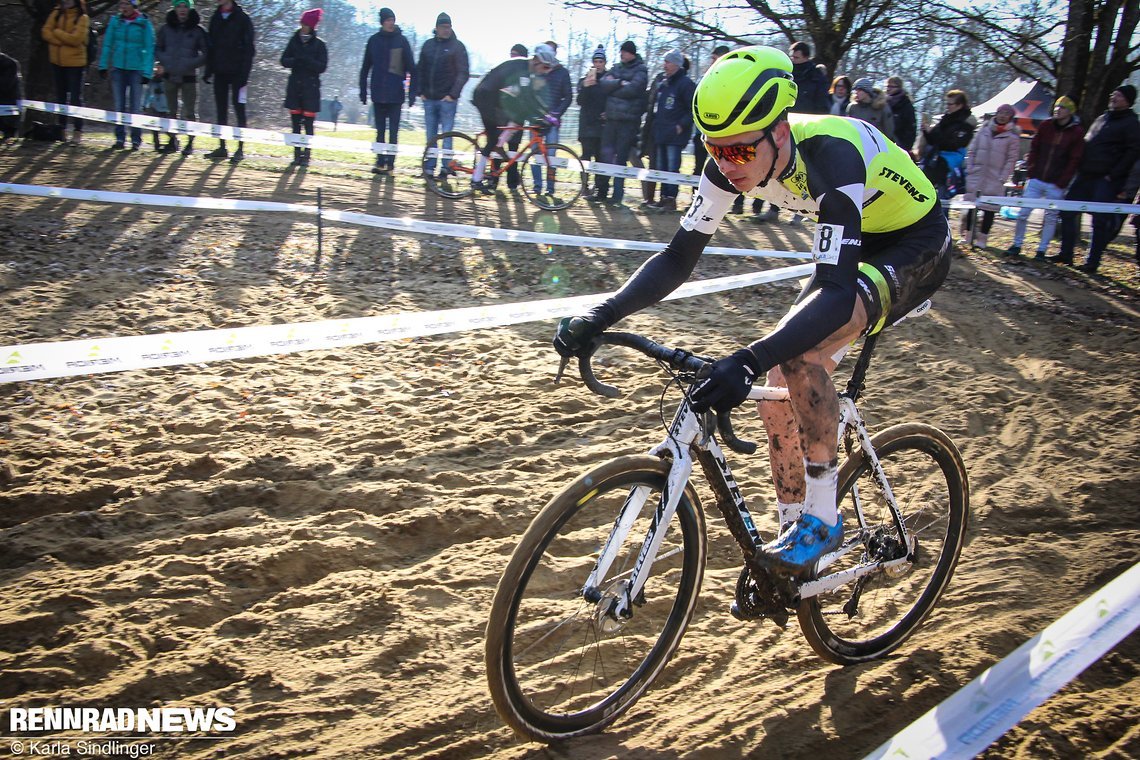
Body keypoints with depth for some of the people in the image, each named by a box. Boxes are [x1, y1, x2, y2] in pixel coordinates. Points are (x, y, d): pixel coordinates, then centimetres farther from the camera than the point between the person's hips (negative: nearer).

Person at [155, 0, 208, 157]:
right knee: (171, 111, 8)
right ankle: (173, 140, 21)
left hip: (189, 77, -3)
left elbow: (206, 53, 0)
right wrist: (166, 61, -4)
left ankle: (190, 143, 7)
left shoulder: (197, 30, -2)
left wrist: (193, 63, -12)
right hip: (170, 76, 3)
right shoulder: (166, 29, 6)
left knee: (190, 113, -3)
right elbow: (157, 49, 14)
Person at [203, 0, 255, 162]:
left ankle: (241, 149, -1)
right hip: (220, 72, 6)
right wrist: (208, 70, 9)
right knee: (221, 110, 6)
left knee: (239, 109, -4)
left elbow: (249, 48, -8)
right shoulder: (215, 18, 13)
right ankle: (222, 147, 12)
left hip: (236, 72, -5)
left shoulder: (243, 18, -3)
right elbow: (211, 47, 16)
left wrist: (244, 73, -15)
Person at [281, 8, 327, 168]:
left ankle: (306, 155, 0)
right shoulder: (294, 40, 7)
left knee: (308, 123, -5)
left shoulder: (319, 44, -1)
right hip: (294, 85, 3)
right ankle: (297, 154, 10)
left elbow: (322, 66, -7)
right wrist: (295, 61, -15)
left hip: (311, 87, -3)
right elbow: (284, 60, 5)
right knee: (295, 122, 4)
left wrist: (305, 60, -20)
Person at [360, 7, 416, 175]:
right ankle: (380, 163, 10)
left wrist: (412, 93, -6)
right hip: (378, 94, 2)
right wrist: (363, 91, 6)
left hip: (396, 94, -2)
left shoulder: (402, 40, 1)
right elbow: (365, 67, 10)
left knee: (393, 132, -1)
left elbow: (411, 68, -1)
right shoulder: (374, 40, 6)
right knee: (380, 131, 6)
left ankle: (390, 164, 4)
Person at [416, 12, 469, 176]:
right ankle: (429, 167, 14)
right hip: (429, 99, 4)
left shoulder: (457, 46, 0)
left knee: (446, 136, -5)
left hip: (447, 99, -4)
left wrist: (453, 94, -12)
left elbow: (464, 73, -5)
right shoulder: (428, 45, 12)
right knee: (430, 136, 8)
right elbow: (420, 70, 16)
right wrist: (420, 91, 5)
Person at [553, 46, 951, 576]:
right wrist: (599, 318, -26)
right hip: (853, 245, 7)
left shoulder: (831, 157, -38)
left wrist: (749, 361, -57)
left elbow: (836, 293, -45)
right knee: (781, 392, -2)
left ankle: (823, 518, -15)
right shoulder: (733, 163, -18)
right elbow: (679, 258, -14)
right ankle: (791, 531, 18)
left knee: (799, 350, -31)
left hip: (915, 247, -7)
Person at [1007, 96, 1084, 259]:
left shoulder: (1077, 132, -4)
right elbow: (1033, 149, 8)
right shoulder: (1045, 125, 4)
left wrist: (1062, 183, -9)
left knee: (1051, 218, 6)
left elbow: (1074, 160, -5)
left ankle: (1042, 249, 15)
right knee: (1022, 213, 0)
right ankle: (1017, 245, 12)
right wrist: (1030, 172, 0)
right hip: (1036, 180, 2)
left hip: (1056, 185, -2)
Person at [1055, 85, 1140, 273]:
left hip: (1106, 180, -8)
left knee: (1100, 221, -4)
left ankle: (1092, 262, 2)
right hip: (1085, 176, 8)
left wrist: (1113, 175, -15)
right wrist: (1080, 168, 12)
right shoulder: (1102, 118, 18)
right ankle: (1066, 254, 14)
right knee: (1067, 211, 6)